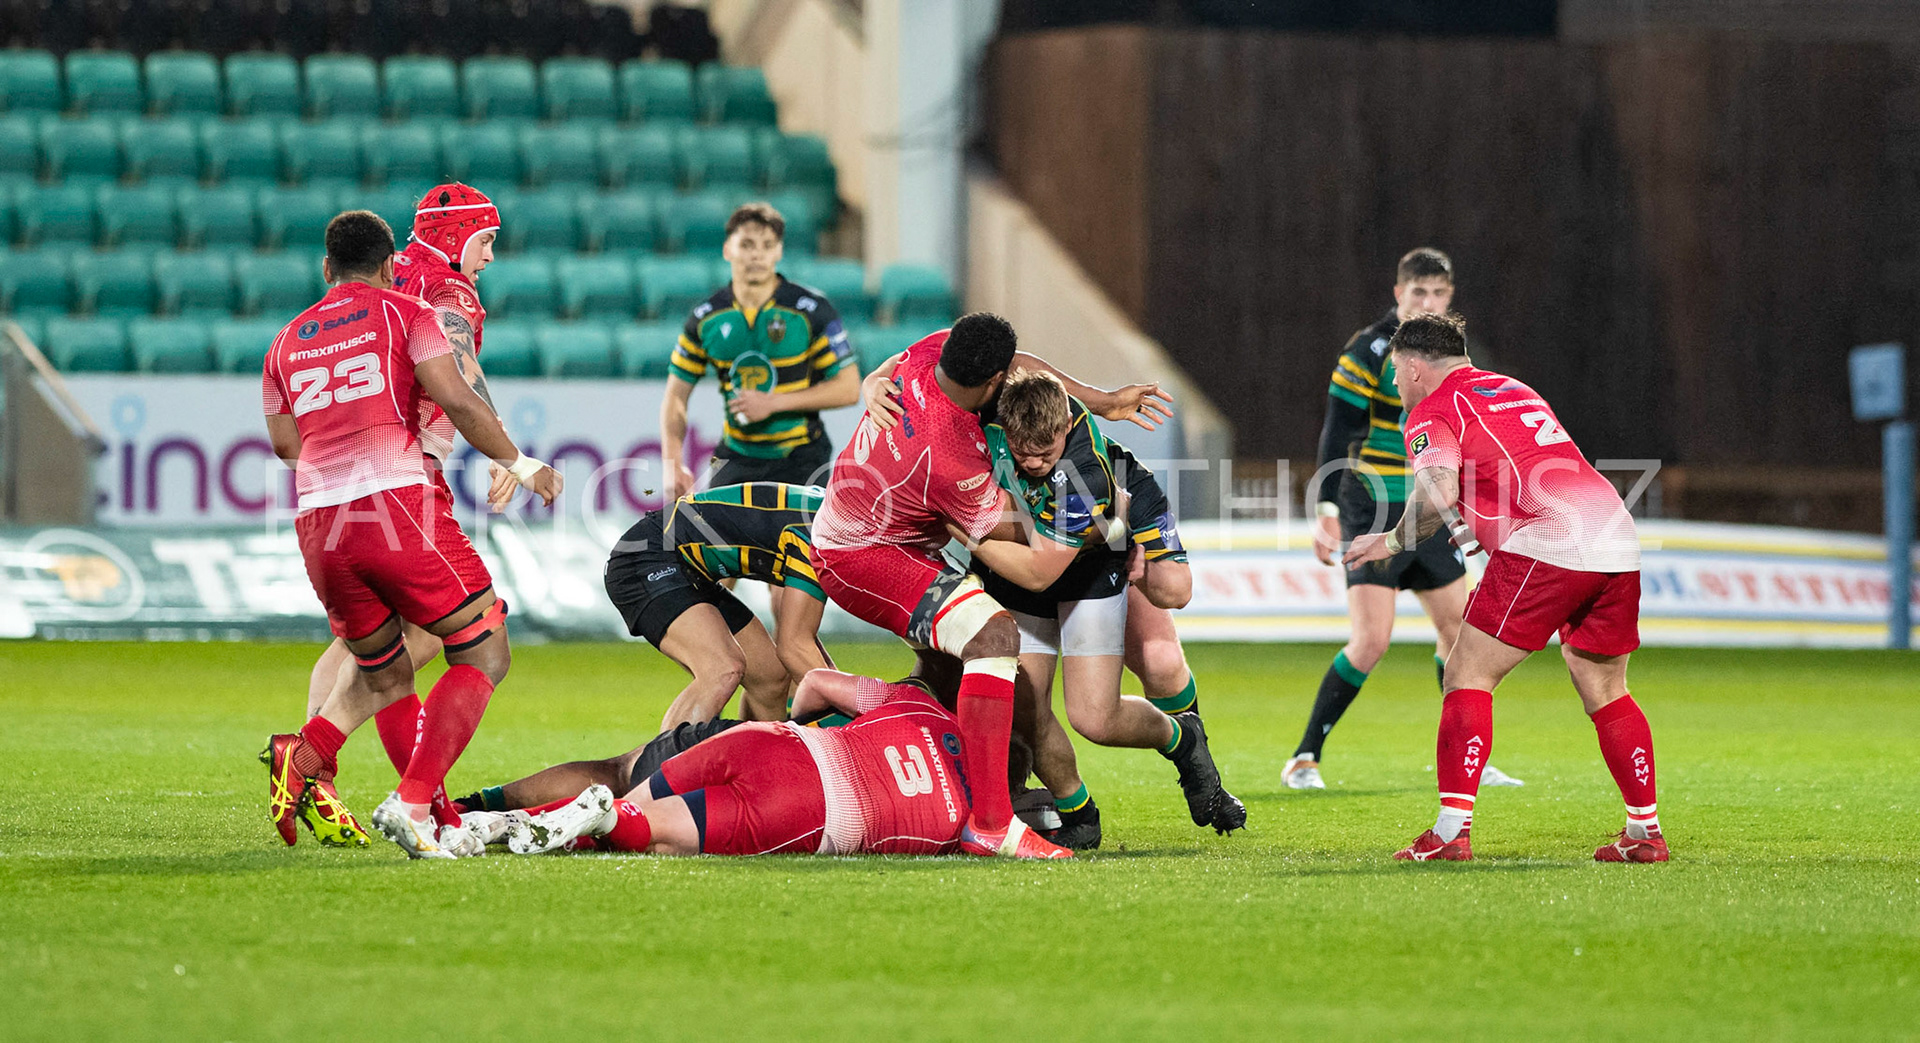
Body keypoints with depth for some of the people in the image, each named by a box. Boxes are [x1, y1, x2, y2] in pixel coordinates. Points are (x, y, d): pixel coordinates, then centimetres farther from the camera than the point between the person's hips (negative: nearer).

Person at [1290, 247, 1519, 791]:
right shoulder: (1368, 352, -13)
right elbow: (1336, 435, -14)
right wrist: (1327, 511, -20)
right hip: (1373, 516, -7)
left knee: (1458, 632, 9)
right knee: (1371, 640, -15)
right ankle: (1304, 758, -5)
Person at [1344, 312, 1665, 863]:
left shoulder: (1433, 411, 3)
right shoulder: (1515, 390, 27)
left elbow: (1437, 495, -15)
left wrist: (1392, 541, 0)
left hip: (1547, 546, -7)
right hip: (1616, 535, 8)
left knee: (1468, 675, -1)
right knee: (1604, 691, 19)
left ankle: (1452, 831, -9)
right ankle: (1646, 831, 20)